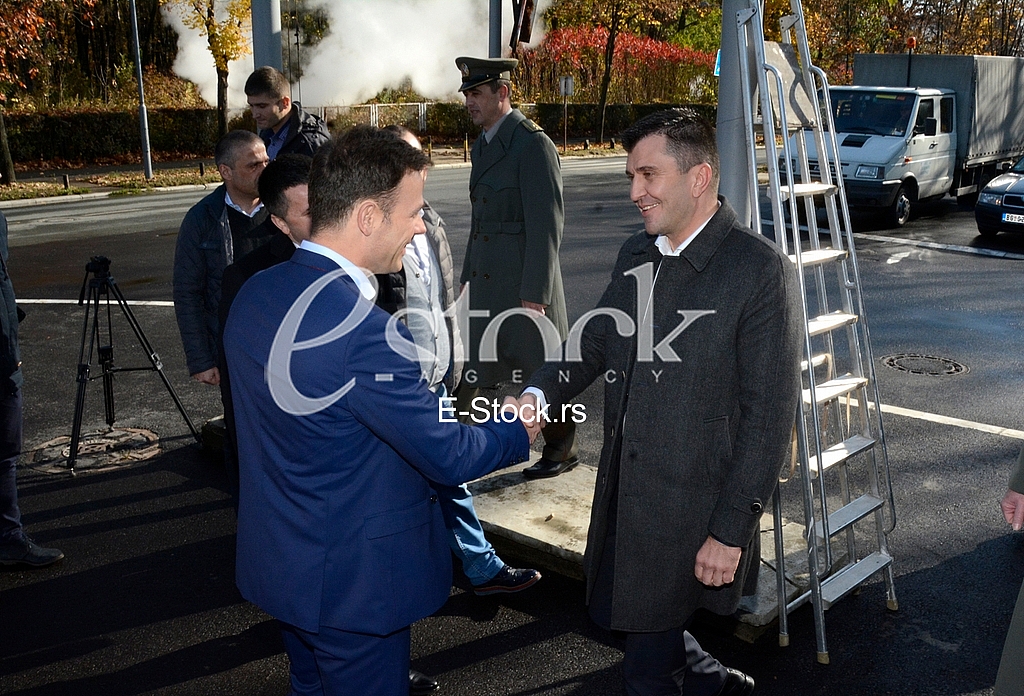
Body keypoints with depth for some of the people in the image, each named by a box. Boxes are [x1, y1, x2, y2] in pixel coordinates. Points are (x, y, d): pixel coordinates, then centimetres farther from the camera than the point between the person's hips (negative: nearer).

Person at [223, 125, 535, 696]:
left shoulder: (256, 292, -2)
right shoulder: (363, 331, -30)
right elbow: (448, 457, -22)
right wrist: (517, 430, -2)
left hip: (280, 561, 8)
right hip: (350, 583, -8)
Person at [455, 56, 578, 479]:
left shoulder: (533, 144, -14)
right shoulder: (483, 145, 14)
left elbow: (546, 226, -18)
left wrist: (534, 294, -20)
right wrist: (468, 276, 20)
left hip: (526, 284, -8)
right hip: (486, 284, 8)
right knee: (474, 366, 11)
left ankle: (561, 448, 25)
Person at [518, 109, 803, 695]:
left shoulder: (761, 270, -16)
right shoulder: (636, 253, 7)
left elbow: (769, 415, -16)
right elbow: (598, 341, 13)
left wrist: (731, 531, -16)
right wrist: (539, 395, -7)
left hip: (692, 508, -7)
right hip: (623, 488, 7)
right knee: (611, 614, 20)